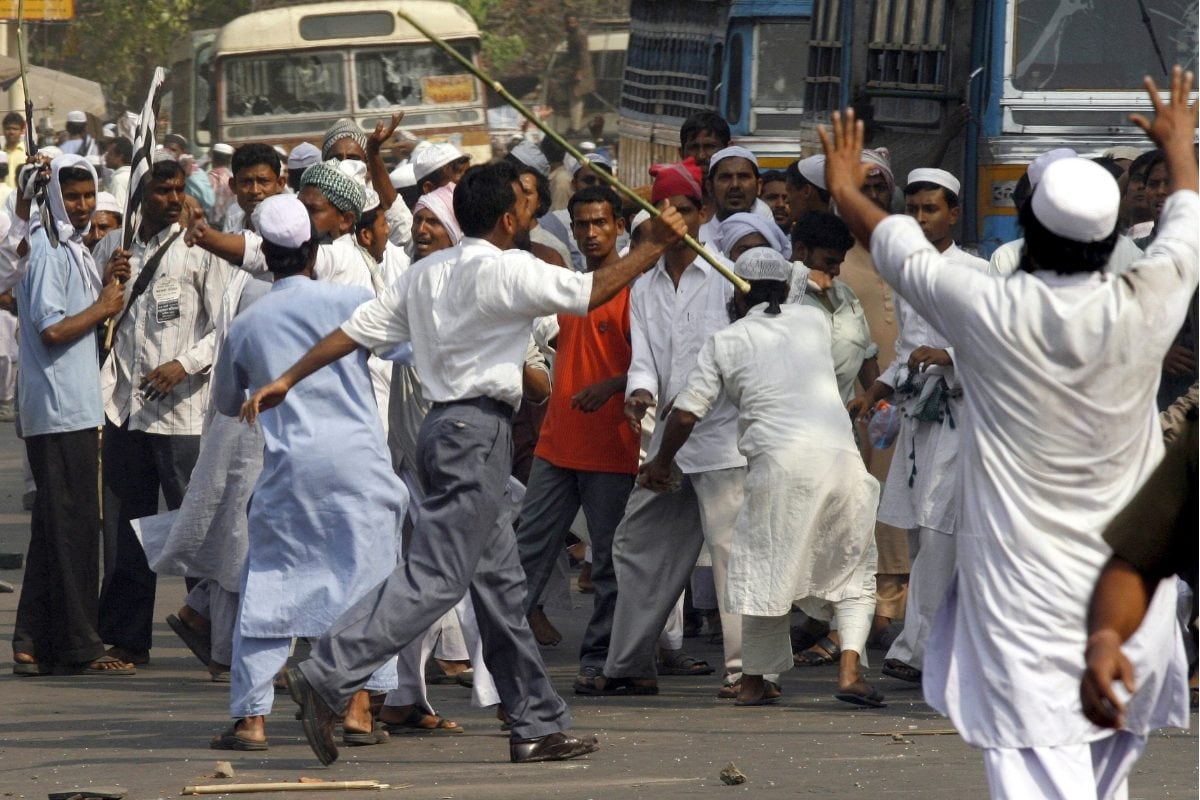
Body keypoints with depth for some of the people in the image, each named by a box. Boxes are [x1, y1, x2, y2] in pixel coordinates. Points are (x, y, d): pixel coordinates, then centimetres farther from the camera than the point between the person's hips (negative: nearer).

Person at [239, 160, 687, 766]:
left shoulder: (427, 272, 12)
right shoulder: (506, 269, -11)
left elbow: (358, 329, 10)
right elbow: (591, 292, -7)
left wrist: (288, 380, 15)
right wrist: (656, 245, 5)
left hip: (445, 425, 10)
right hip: (478, 429, -10)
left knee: (500, 580, 12)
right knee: (435, 577, -13)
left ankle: (536, 726, 16)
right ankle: (327, 678, -23)